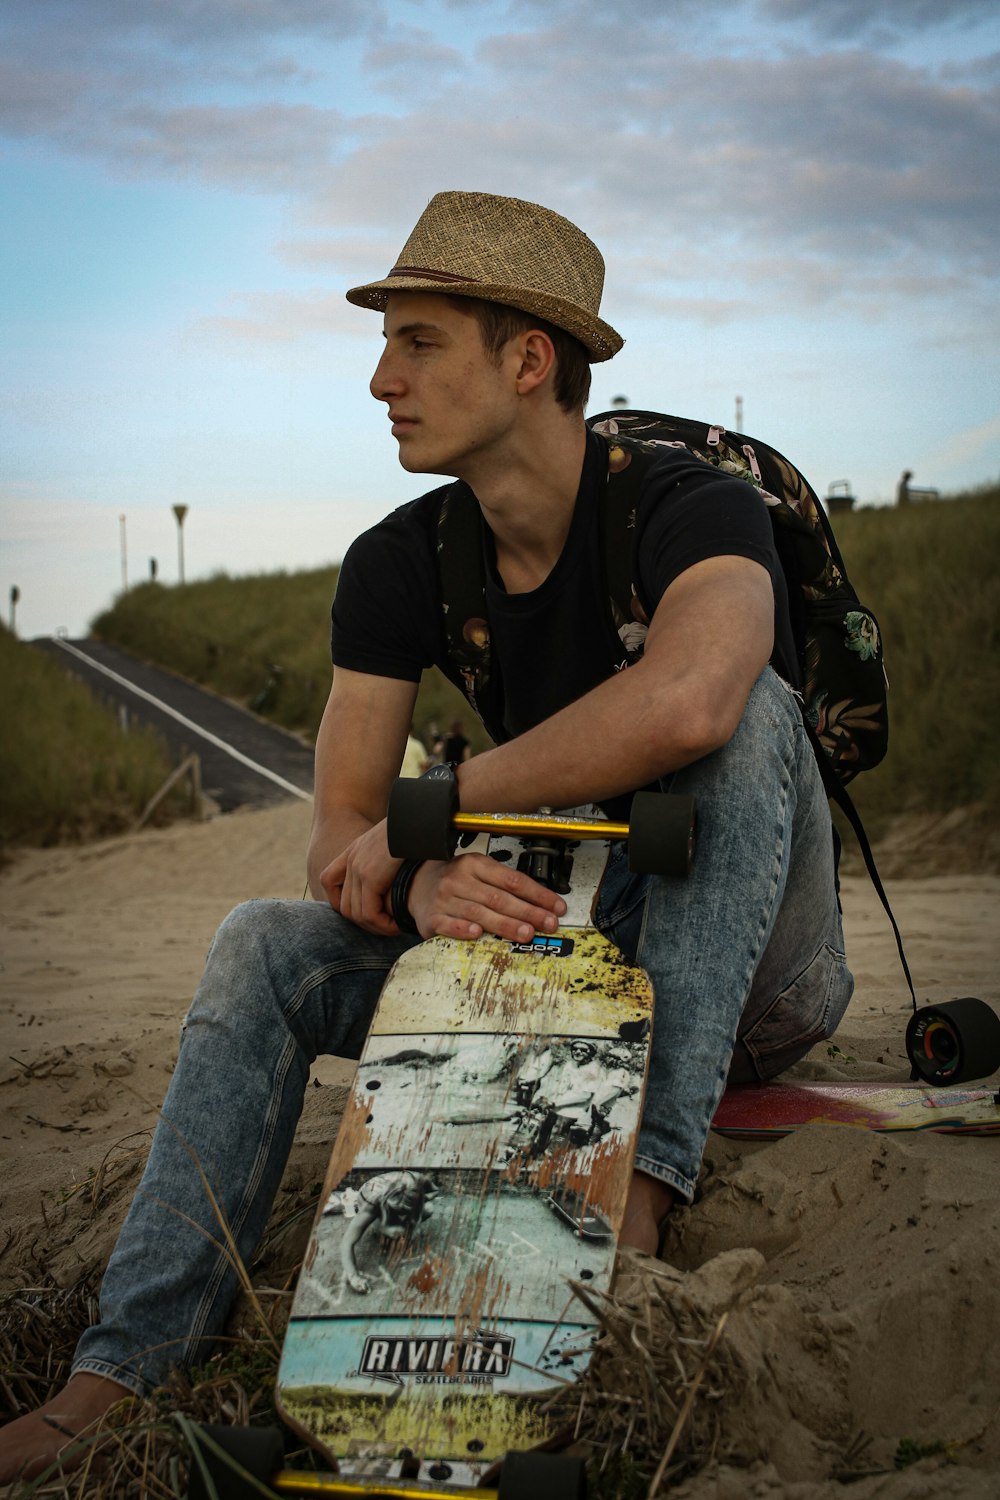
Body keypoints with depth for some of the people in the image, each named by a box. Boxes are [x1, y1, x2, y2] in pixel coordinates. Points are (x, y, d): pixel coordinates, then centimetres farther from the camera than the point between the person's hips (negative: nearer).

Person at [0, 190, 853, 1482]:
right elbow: (337, 836, -7)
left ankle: (642, 1182, -36)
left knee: (751, 702, -32)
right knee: (263, 949, -13)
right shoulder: (400, 564, -3)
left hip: (746, 977, -4)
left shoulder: (692, 508, -20)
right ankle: (125, 1368, -14)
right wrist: (421, 885, -32)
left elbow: (686, 702, -45)